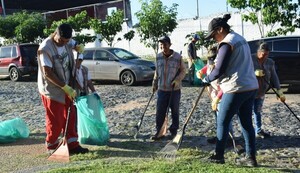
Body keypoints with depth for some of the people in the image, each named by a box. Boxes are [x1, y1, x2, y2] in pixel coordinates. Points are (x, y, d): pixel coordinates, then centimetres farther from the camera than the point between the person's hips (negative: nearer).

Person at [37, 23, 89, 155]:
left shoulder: (66, 42, 0)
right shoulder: (45, 48, -22)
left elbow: (74, 45, 25)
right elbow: (48, 73, -26)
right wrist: (66, 87, -27)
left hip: (66, 87, 7)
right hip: (52, 89, -7)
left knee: (70, 117, 9)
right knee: (55, 121, 3)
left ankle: (72, 145, 18)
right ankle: (51, 146, 21)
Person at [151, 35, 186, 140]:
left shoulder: (178, 57, -10)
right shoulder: (158, 57, 2)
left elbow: (183, 71, -1)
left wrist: (177, 79, -17)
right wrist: (154, 84, 14)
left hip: (175, 89, -3)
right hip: (162, 89, 3)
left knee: (175, 111, 7)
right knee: (160, 112, 3)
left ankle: (174, 131, 21)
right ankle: (159, 132, 14)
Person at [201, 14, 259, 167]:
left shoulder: (227, 43, -13)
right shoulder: (240, 39, 17)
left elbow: (219, 70, -15)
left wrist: (206, 80, 2)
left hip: (236, 88, -9)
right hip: (251, 86, 9)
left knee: (222, 122, 3)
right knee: (247, 123, 12)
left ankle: (218, 156, 11)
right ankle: (251, 157, 13)